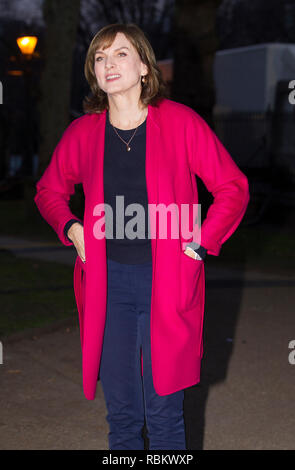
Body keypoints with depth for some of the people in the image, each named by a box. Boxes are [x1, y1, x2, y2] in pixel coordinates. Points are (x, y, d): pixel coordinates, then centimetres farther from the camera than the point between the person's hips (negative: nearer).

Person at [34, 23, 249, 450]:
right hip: (108, 282, 3)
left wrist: (200, 243, -5)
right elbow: (49, 191, 20)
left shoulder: (182, 123, -4)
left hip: (167, 283, -2)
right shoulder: (82, 132, 4)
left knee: (164, 411, 4)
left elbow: (233, 188, 1)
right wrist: (70, 229, 3)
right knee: (121, 408, 11)